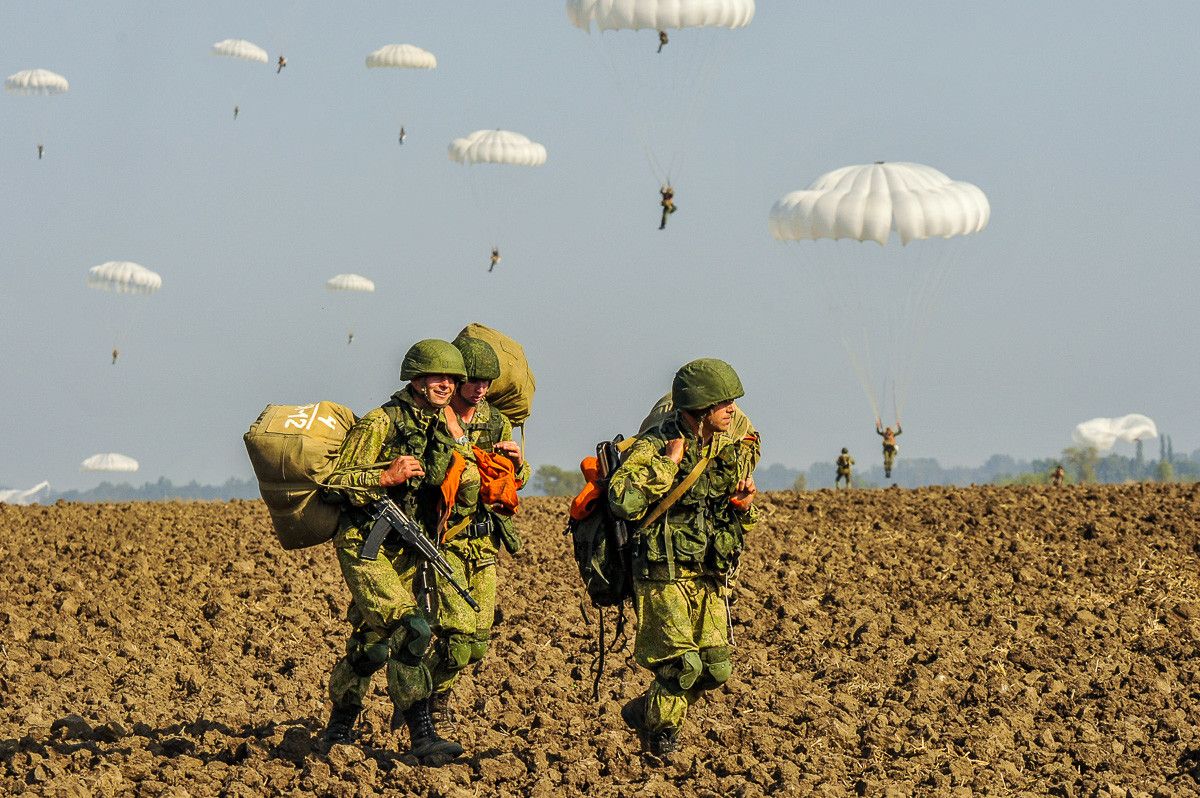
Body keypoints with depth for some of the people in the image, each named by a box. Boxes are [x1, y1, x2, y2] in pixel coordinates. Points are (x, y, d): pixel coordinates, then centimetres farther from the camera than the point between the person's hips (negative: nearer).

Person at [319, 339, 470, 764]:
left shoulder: (438, 427, 13)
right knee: (411, 628, -22)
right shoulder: (381, 422, -10)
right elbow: (335, 482, -14)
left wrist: (453, 435, -2)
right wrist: (387, 477, -23)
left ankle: (339, 729, 25)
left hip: (406, 552, 8)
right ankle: (421, 734, -22)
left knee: (373, 639, 13)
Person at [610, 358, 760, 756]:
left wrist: (743, 505, -1)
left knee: (715, 668, 2)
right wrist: (667, 464, -23)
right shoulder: (653, 446, -12)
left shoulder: (729, 447, 9)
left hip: (710, 578, 7)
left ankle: (643, 711, 25)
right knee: (682, 663, -13)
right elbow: (623, 502, -27)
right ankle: (661, 730, 14)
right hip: (665, 574, -6)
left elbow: (739, 513, 23)